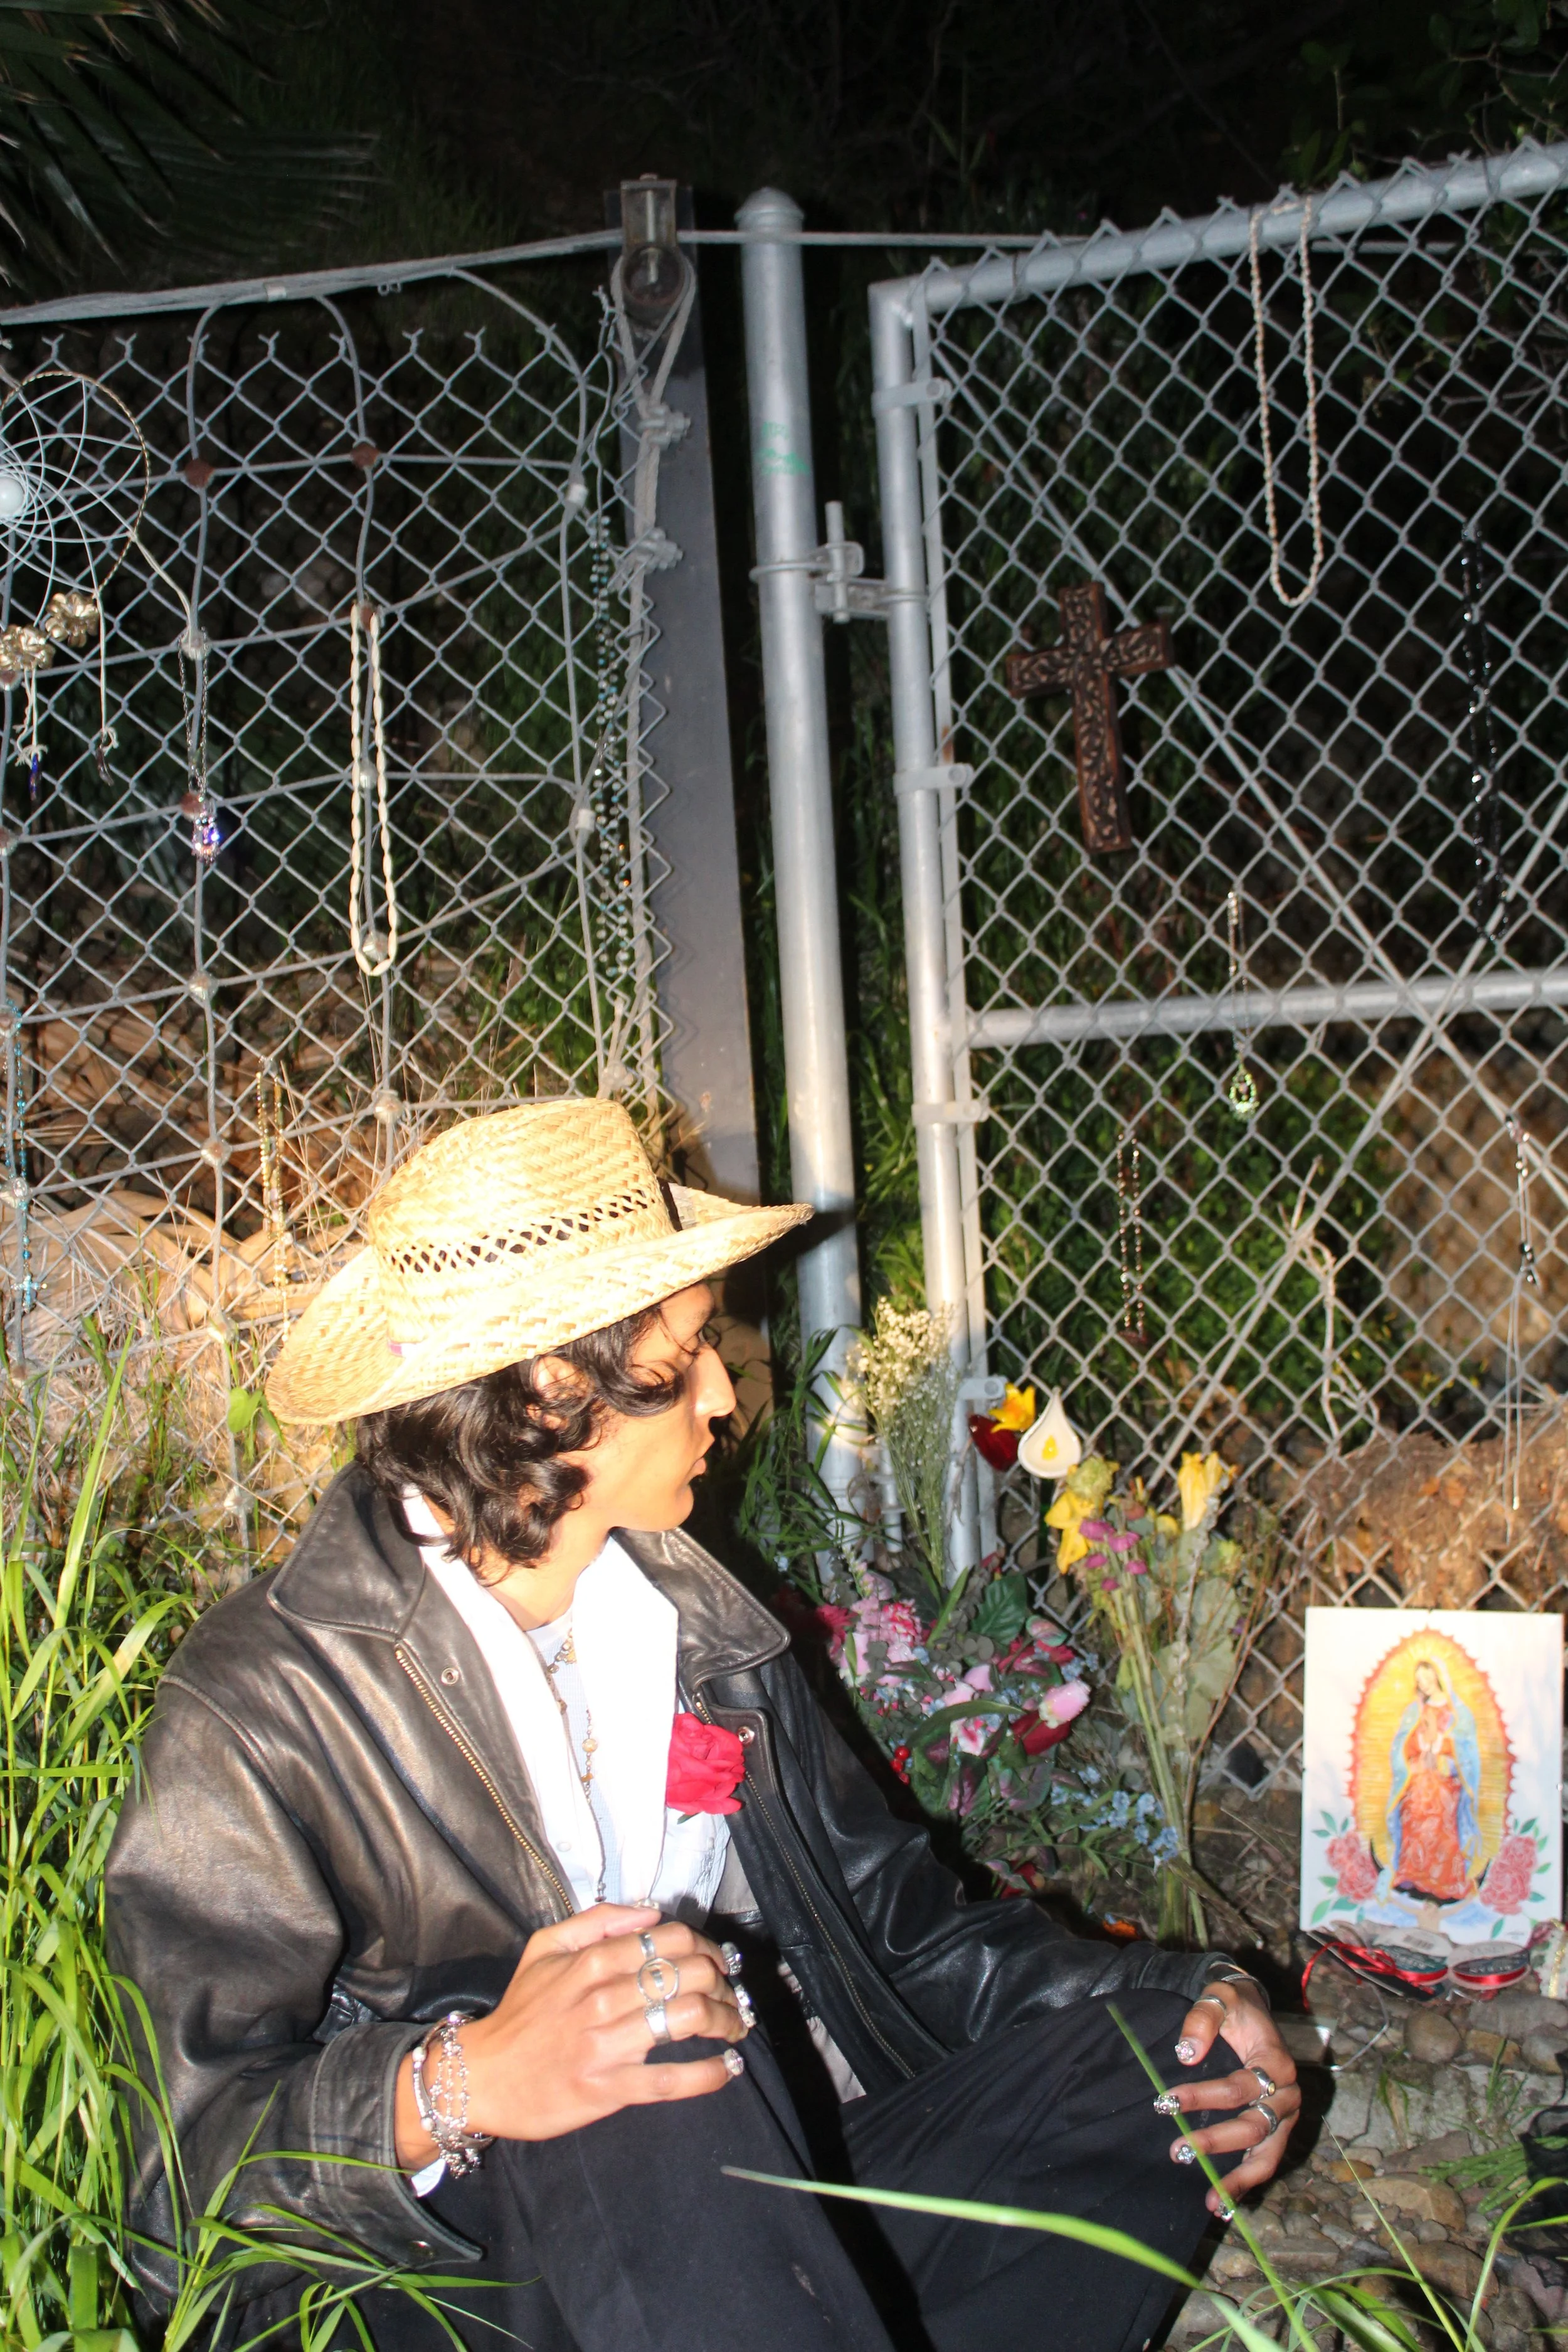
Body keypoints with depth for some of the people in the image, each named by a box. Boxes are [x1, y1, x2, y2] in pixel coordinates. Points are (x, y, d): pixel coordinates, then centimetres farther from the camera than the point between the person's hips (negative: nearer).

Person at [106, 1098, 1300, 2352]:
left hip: (787, 2222, 7)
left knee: (1166, 2064, -11)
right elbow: (188, 2178, -17)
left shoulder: (698, 1617, 10)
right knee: (660, 2053, -36)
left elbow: (898, 1926, 13)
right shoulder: (262, 1703, -11)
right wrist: (459, 2087, -37)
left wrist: (1182, 2001, -2)